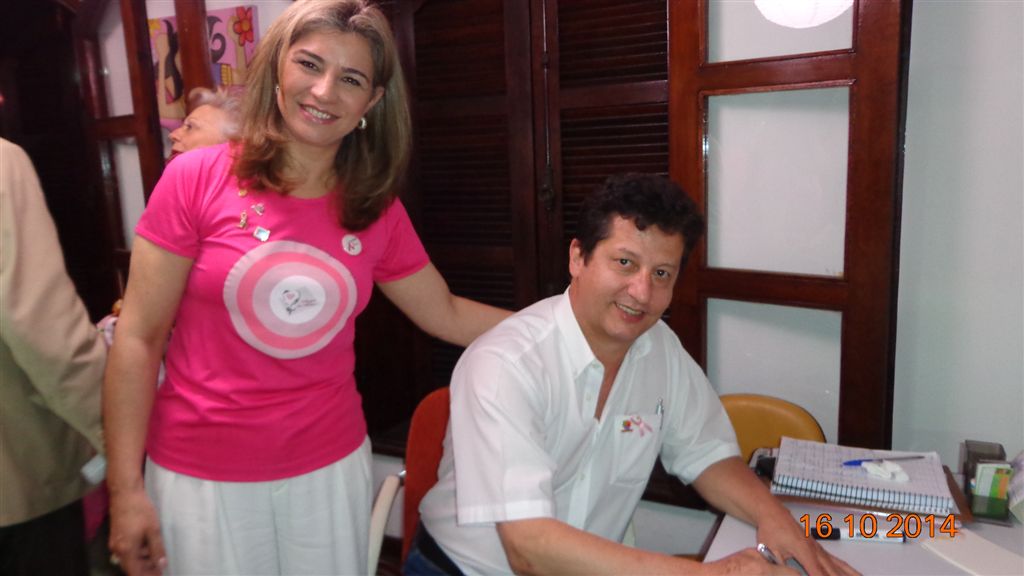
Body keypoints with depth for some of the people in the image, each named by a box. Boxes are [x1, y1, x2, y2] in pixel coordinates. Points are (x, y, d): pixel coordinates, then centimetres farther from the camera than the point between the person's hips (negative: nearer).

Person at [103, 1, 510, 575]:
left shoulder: (379, 212, -1)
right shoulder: (197, 178, -10)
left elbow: (446, 314, 9)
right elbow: (138, 339, -8)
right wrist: (126, 489, -9)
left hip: (332, 466, 3)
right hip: (202, 476, -2)